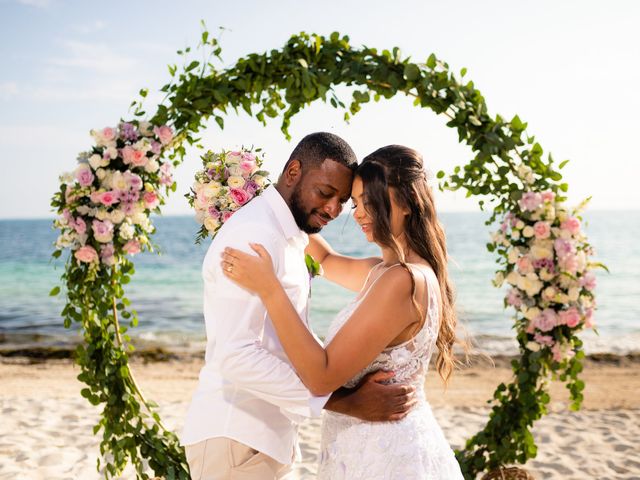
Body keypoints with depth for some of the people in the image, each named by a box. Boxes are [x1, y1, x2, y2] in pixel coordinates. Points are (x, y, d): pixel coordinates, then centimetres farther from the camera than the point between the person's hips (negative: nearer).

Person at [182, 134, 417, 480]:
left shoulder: (288, 236, 12)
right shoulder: (256, 234, -20)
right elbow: (236, 355, -28)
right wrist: (346, 402, -27)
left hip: (269, 434, 9)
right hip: (237, 438, -9)